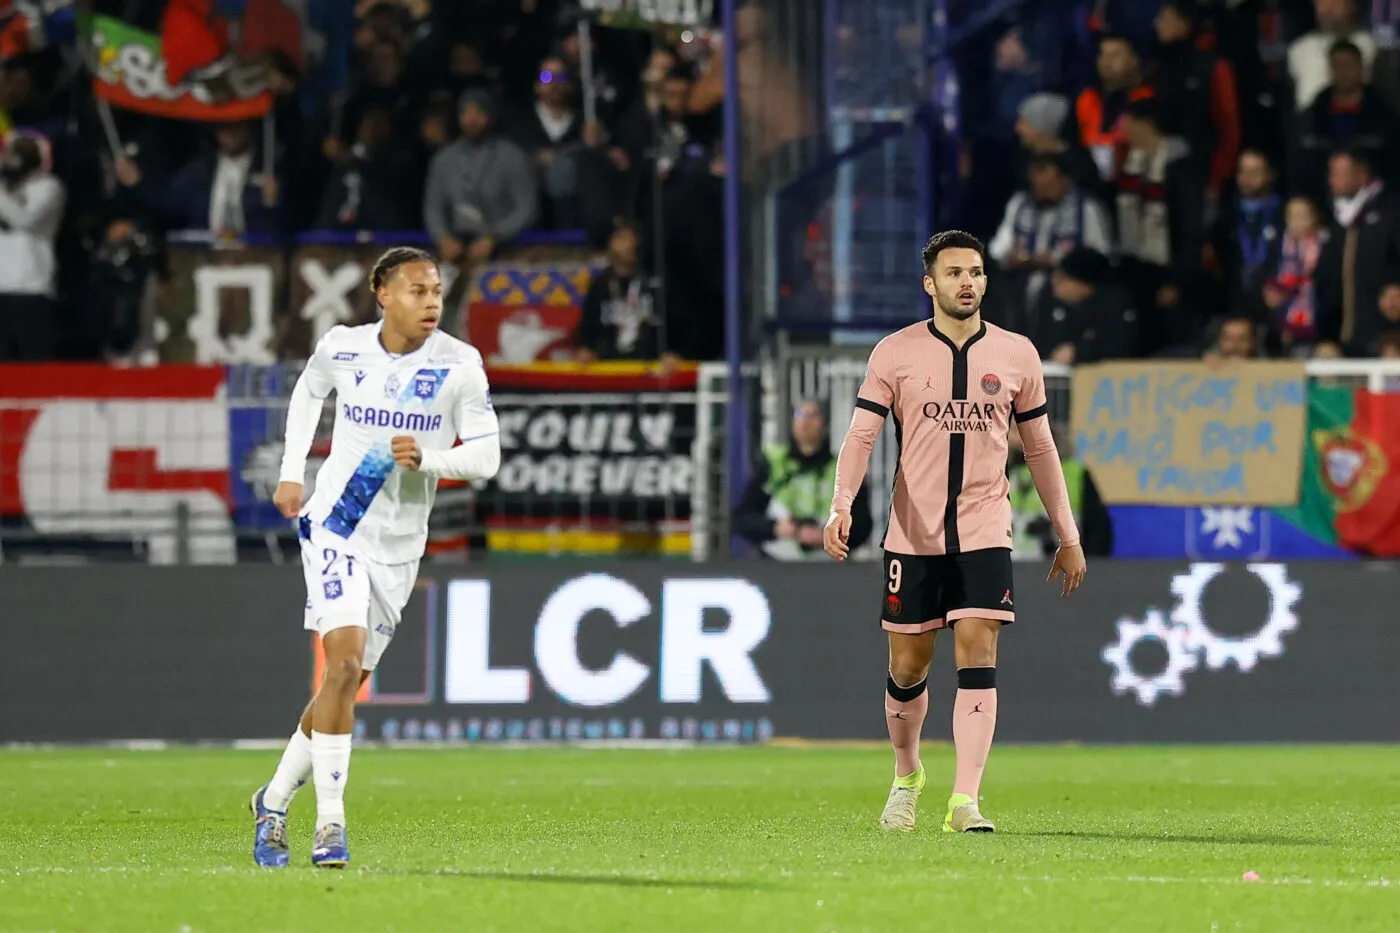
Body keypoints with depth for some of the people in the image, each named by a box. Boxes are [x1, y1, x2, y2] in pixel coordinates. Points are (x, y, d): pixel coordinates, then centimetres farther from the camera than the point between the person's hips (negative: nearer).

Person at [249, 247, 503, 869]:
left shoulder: (459, 364, -7)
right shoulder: (342, 348, -4)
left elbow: (486, 455, -7)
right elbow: (308, 391, 19)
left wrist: (427, 458, -24)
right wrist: (291, 472, 13)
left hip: (399, 547, 2)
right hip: (334, 529, -2)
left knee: (347, 684, 7)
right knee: (345, 661, -20)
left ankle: (274, 802, 27)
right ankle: (330, 824, -16)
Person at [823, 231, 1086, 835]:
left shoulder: (1016, 354, 6)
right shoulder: (895, 353, 0)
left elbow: (1040, 448, 13)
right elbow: (862, 434, -4)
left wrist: (1068, 538, 14)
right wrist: (841, 506, -20)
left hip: (984, 532, 0)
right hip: (912, 534, 0)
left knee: (978, 655, -13)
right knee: (908, 666, 6)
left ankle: (964, 802, -16)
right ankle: (906, 777, 32)